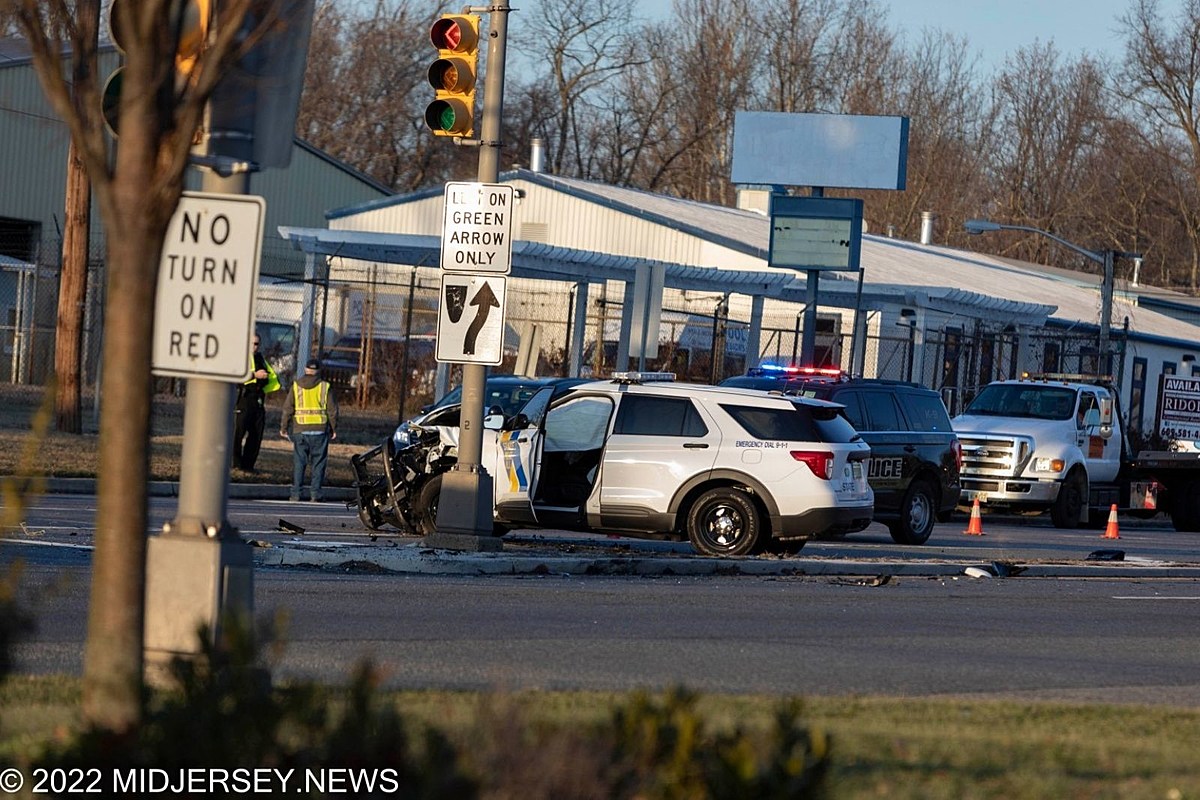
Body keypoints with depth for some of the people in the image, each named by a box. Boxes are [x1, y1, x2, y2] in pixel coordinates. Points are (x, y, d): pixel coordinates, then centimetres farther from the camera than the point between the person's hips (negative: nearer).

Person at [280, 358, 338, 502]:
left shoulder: (296, 386, 4)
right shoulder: (325, 387, 1)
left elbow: (288, 408, 3)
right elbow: (332, 410, 1)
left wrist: (283, 427, 10)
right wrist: (334, 429, 10)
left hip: (300, 430, 1)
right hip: (320, 430, -1)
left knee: (299, 462, 5)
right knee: (318, 462, 4)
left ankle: (295, 493, 1)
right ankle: (315, 493, 0)